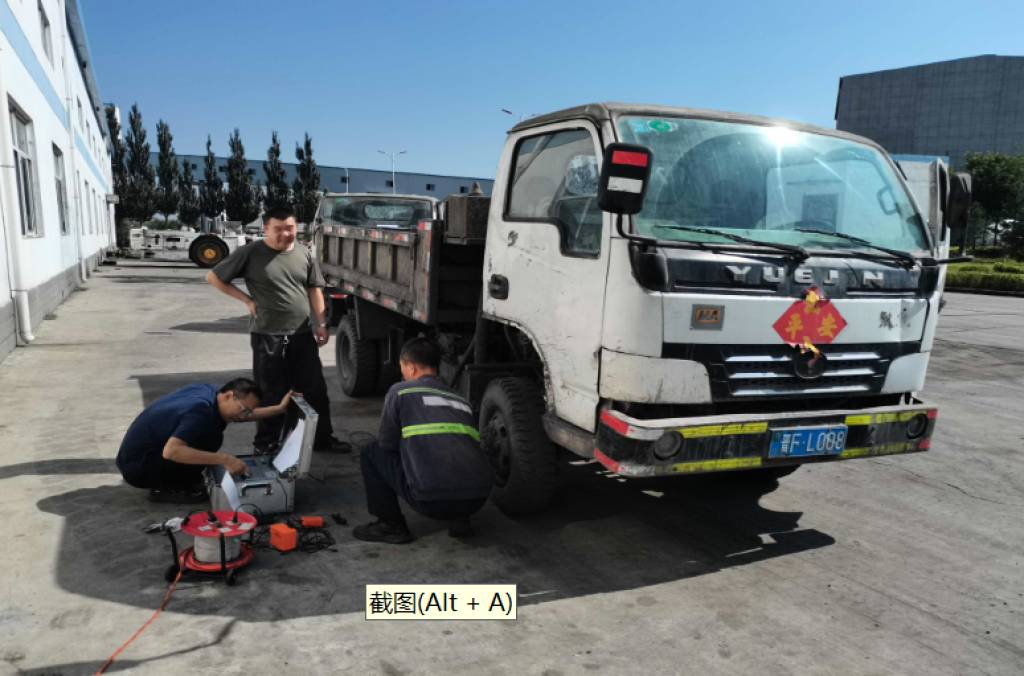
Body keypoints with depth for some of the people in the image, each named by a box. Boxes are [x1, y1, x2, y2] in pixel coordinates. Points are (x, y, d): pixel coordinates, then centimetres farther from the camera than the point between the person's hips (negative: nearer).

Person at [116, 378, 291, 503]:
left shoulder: (210, 391, -1)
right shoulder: (201, 412, -28)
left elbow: (242, 414, 15)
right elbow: (171, 451, -40)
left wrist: (279, 409, 6)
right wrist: (224, 459, -36)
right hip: (136, 467, -9)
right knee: (211, 437, -23)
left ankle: (172, 481, 11)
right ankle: (166, 488, -6)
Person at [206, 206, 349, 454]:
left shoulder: (304, 254, 6)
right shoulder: (250, 253, -5)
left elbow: (314, 290, 11)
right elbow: (213, 277, 2)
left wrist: (321, 324, 3)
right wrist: (247, 299, -3)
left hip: (302, 334, 4)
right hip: (267, 335, -3)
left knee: (315, 389, 8)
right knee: (271, 393, 5)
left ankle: (323, 438, 21)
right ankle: (266, 443, 21)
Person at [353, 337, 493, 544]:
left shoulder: (401, 391, 11)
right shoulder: (461, 400, 26)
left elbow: (386, 444, 16)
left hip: (432, 499, -5)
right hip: (478, 499, 5)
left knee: (371, 453, 17)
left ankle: (391, 525, 16)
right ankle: (460, 518, 21)